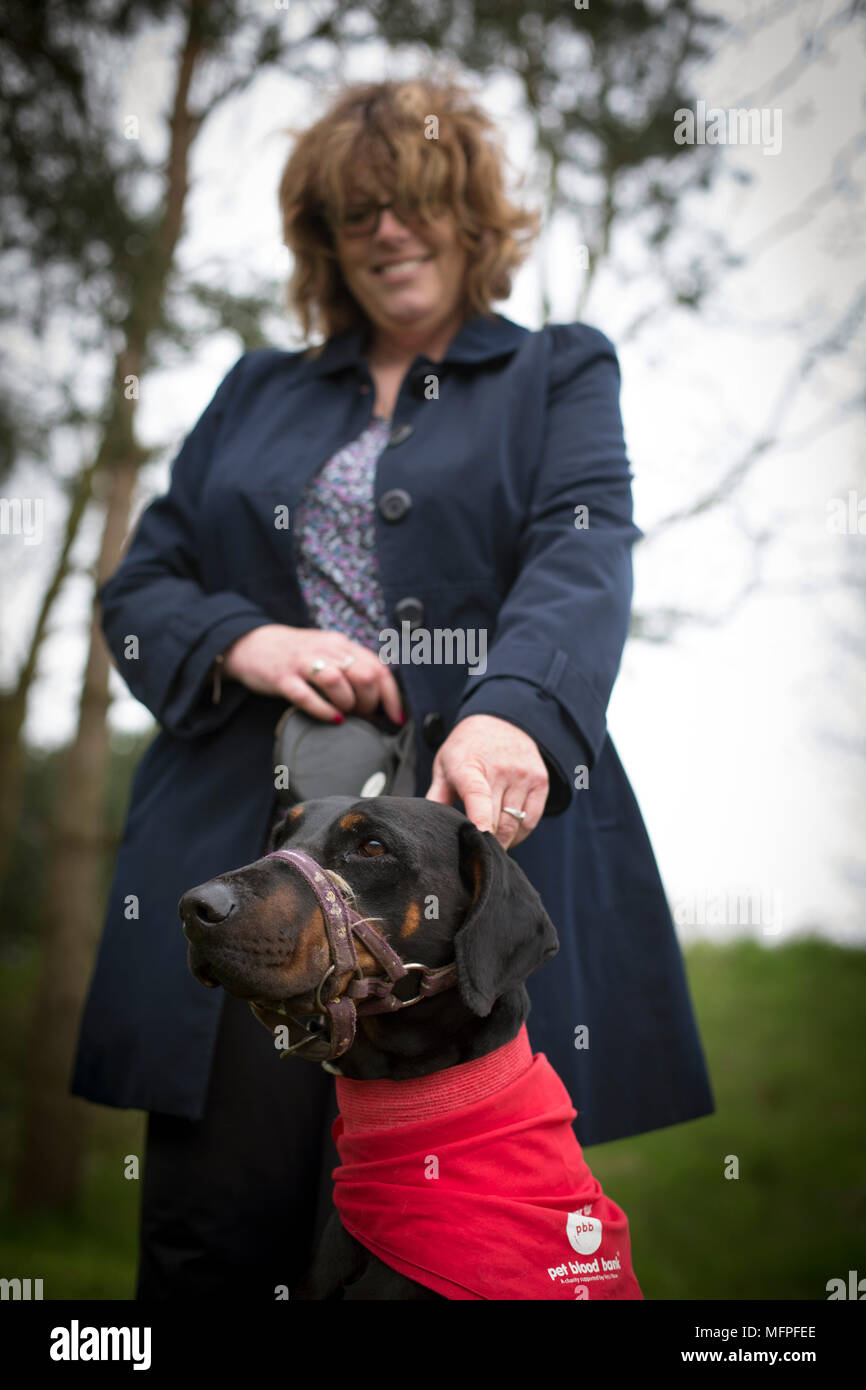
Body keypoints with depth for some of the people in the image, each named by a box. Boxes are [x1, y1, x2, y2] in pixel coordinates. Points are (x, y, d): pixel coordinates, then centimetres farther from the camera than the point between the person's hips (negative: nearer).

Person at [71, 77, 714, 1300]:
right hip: (246, 840, 3)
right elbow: (139, 586, 18)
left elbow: (583, 557, -5)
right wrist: (244, 644, -6)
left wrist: (513, 711, -27)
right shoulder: (255, 394, 23)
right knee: (217, 1223, -2)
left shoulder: (560, 376, 14)